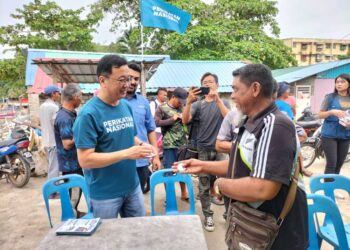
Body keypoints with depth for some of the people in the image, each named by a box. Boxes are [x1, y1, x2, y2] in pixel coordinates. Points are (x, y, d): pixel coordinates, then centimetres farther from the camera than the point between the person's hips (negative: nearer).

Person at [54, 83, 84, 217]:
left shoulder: (71, 114, 6)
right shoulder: (65, 118, -25)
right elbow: (67, 144, -28)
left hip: (75, 161, 10)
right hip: (70, 163, -10)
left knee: (77, 190, 23)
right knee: (73, 193, 4)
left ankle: (74, 213, 40)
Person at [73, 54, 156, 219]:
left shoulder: (126, 106, 3)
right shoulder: (88, 114, -19)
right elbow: (85, 160, -22)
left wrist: (141, 145, -9)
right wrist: (126, 154, -27)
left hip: (132, 186, 6)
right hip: (104, 193, -6)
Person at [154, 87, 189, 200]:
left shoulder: (182, 107, 11)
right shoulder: (162, 108, -3)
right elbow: (156, 123, -15)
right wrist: (172, 119, -13)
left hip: (182, 144, 5)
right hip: (169, 145, -5)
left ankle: (184, 193, 32)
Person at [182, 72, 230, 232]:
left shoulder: (224, 103, 6)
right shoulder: (198, 104, 5)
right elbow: (185, 120, -12)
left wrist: (217, 99, -25)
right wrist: (189, 102, -30)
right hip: (203, 150, 1)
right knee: (204, 186, 5)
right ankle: (208, 216, 19)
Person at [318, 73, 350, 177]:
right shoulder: (330, 97, -2)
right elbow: (320, 115, -3)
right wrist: (332, 112, -20)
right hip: (329, 135, -4)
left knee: (339, 164, 10)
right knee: (331, 163, -8)